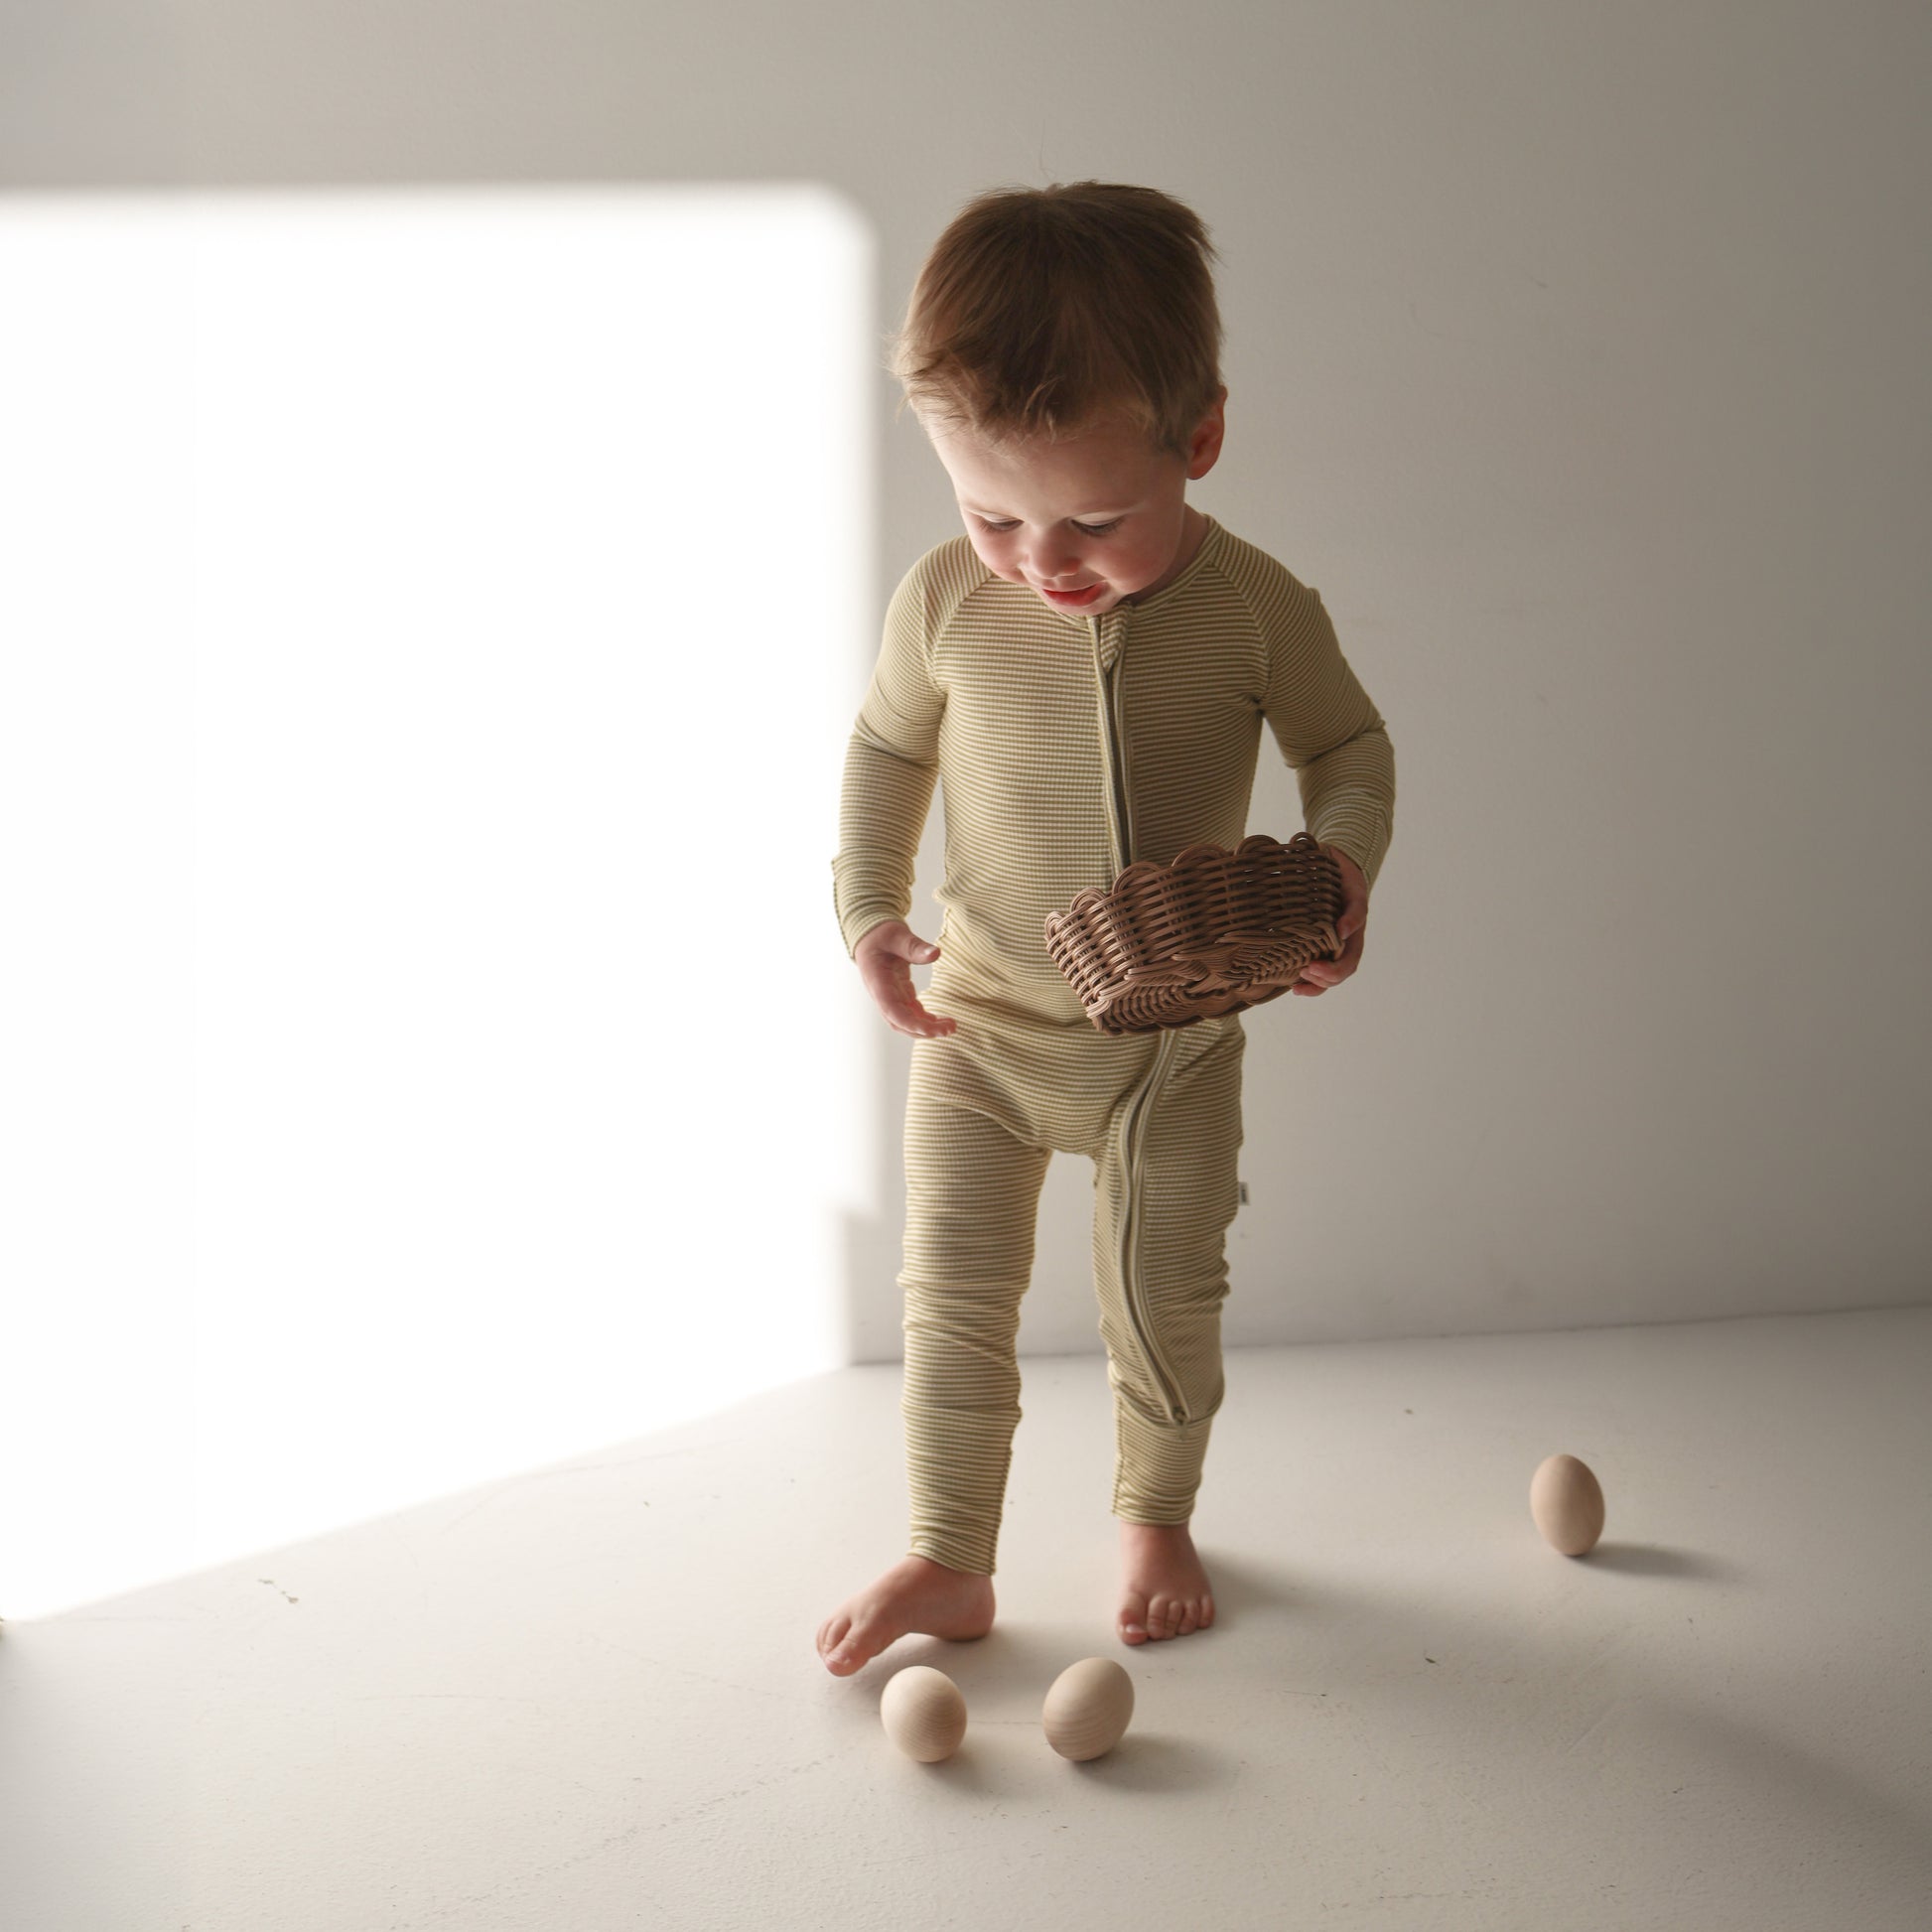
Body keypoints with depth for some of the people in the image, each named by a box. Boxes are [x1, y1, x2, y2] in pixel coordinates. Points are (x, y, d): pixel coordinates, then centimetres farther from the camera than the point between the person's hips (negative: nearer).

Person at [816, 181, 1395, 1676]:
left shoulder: (1257, 608, -15)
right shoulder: (947, 600, -12)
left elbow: (1352, 747, 0)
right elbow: (887, 748, 6)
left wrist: (1337, 875, -18)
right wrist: (869, 907, -5)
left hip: (1174, 1035, -1)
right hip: (981, 1023, 1)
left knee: (1166, 1292, 10)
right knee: (954, 1290, 3)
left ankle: (1157, 1514, 35)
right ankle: (950, 1562, 18)